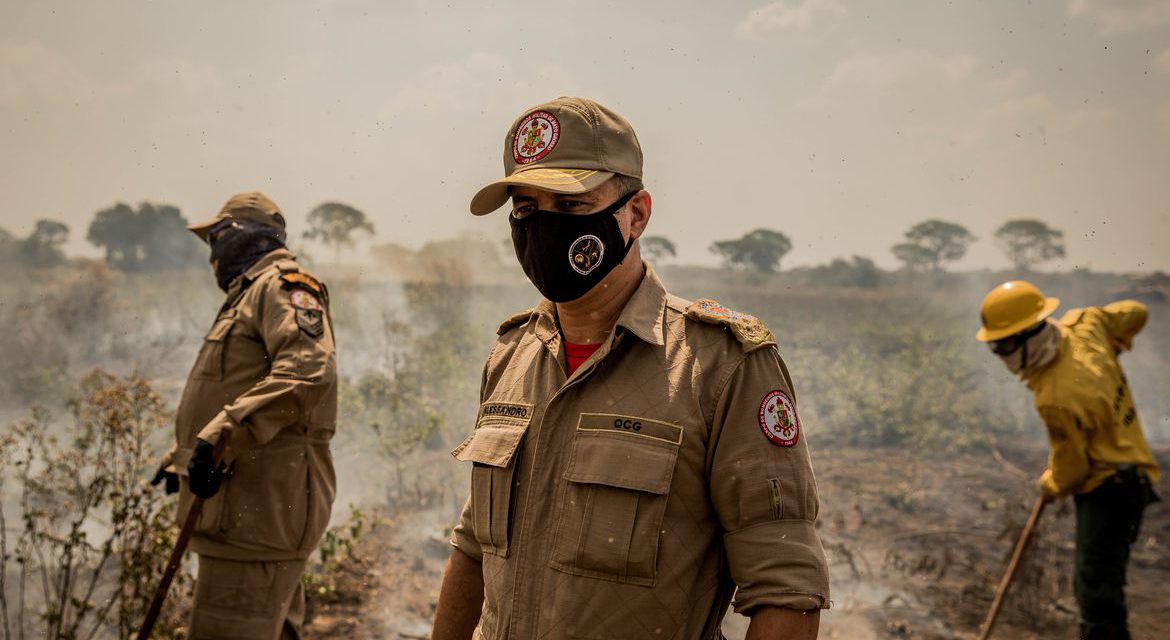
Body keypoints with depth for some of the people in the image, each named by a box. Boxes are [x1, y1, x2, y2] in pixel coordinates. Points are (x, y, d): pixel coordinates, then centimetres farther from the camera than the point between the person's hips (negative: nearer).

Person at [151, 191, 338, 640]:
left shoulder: (283, 285, -6)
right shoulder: (247, 296, 27)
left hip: (260, 504, -11)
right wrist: (181, 458, 33)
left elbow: (307, 371, -25)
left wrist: (219, 438, -29)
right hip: (243, 510, 11)